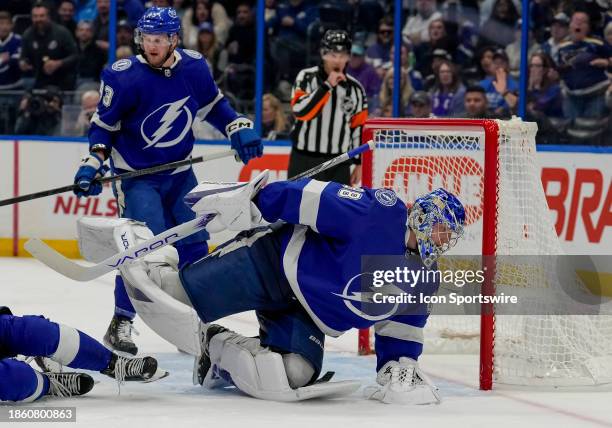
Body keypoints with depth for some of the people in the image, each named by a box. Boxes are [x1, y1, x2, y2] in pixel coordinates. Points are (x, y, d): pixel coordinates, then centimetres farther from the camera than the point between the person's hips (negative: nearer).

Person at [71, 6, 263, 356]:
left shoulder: (194, 67, -8)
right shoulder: (124, 77, -20)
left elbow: (214, 104, 10)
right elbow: (104, 124, -9)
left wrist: (239, 128, -4)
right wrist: (93, 163, -20)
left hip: (179, 171, 5)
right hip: (135, 174, -5)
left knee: (194, 244, 9)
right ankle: (121, 324, -5)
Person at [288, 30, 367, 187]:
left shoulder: (355, 88, 5)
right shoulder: (306, 77, -5)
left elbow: (359, 128, 10)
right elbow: (300, 111, -21)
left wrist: (359, 163, 9)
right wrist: (327, 85, -22)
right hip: (304, 161, -3)